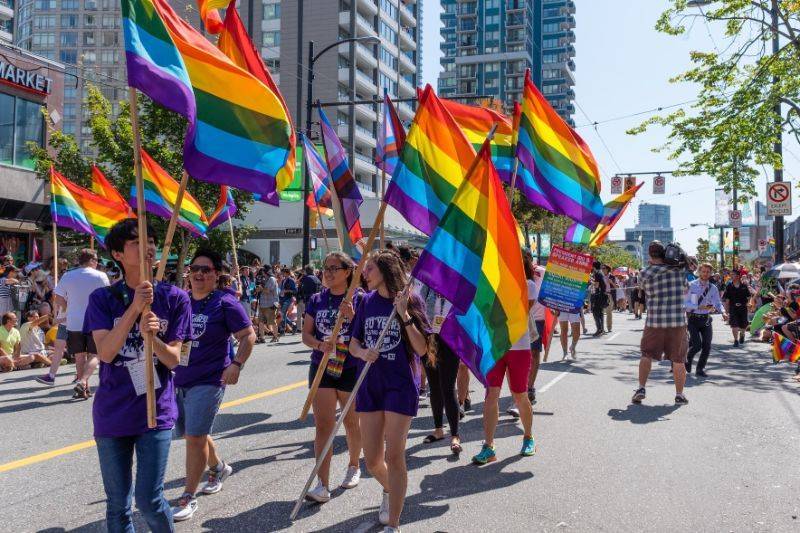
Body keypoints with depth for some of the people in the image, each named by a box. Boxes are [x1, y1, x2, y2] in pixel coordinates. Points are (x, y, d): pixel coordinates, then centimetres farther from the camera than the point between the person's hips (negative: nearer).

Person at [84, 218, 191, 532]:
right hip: (112, 413, 1)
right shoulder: (103, 298, -2)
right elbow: (105, 353, -15)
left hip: (156, 412, -1)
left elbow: (174, 359, -5)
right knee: (117, 505, 11)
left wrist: (152, 336, -25)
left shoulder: (174, 298, -2)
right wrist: (135, 308, -24)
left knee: (149, 500, -3)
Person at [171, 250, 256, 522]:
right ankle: (219, 468, 44)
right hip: (178, 379, 6)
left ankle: (188, 498, 5)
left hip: (208, 381, -6)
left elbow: (248, 336, -6)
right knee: (189, 434, 18)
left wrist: (236, 364, -18)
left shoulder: (225, 303, -8)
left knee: (195, 437, -8)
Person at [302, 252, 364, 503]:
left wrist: (351, 316, -24)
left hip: (351, 369, -2)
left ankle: (354, 466, 39)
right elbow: (306, 334, 2)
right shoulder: (316, 300, 5)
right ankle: (322, 485, -5)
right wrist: (320, 345, -18)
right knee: (323, 426, -5)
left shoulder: (359, 300, -4)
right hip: (321, 368, 2)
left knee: (351, 422, 15)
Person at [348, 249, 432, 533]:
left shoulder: (411, 300, -5)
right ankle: (389, 490, 42)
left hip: (401, 385, -4)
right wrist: (363, 352, -13)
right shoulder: (367, 301, 6)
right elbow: (353, 343, 9)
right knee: (372, 460, 9)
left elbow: (422, 348, -10)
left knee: (394, 455, -7)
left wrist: (404, 314, -20)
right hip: (370, 384, 4)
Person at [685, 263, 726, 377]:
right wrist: (700, 307, -23)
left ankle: (700, 369, 19)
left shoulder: (713, 288, 6)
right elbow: (686, 303, -11)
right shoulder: (691, 285, -5)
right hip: (693, 318, -4)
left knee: (707, 345, 1)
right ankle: (688, 359, 19)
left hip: (706, 319, 4)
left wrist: (723, 312, -15)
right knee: (697, 344, -13)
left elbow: (718, 303, 5)